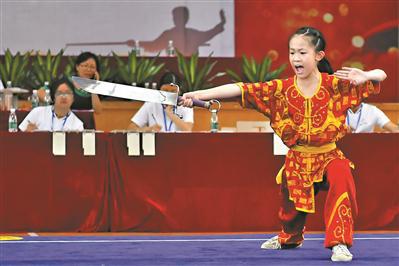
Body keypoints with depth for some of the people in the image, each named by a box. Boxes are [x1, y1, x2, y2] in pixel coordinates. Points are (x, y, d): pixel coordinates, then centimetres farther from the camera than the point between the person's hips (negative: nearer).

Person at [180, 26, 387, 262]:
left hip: (328, 156, -2)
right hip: (297, 160, 3)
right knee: (291, 206, 14)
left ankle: (340, 243, -25)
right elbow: (240, 89, -16)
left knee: (341, 178, -34)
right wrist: (198, 95, -26)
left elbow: (381, 75, -12)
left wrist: (366, 76, -36)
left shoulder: (335, 84, -11)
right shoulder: (281, 90, -8)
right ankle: (289, 239, 53)